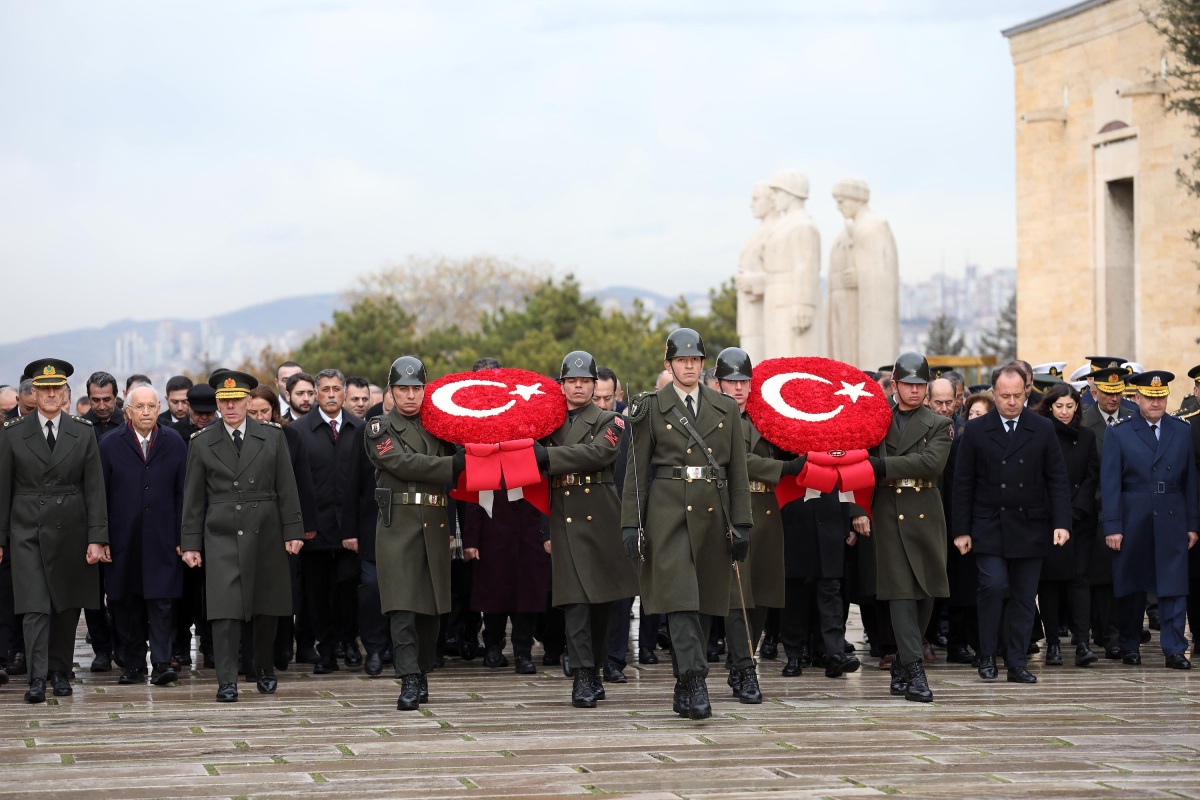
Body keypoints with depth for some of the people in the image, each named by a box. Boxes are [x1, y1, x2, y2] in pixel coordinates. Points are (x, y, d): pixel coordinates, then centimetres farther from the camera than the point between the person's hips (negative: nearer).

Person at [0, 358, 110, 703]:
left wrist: (97, 538, -5)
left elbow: (95, 490, 2)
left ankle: (60, 671, 22)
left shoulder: (83, 434, 4)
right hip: (28, 532, -2)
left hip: (70, 530, 2)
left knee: (68, 606, 8)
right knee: (36, 607, -9)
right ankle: (37, 678, -9)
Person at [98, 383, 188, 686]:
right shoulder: (109, 445, 4)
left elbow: (182, 494, 6)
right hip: (123, 540, 1)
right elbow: (100, 497, 4)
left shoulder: (175, 444, 7)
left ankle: (161, 663, -7)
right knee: (126, 604, 5)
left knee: (162, 601, -7)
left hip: (161, 540, 0)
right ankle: (133, 665, 14)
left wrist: (182, 537, 1)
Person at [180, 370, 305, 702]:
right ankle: (227, 682, -7)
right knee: (225, 611, -9)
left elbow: (287, 489, 5)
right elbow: (193, 498, 6)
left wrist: (293, 531, -1)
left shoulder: (272, 436, 5)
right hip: (222, 537, -1)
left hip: (265, 535, 1)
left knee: (267, 609, 9)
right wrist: (190, 543, 2)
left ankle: (265, 668, 29)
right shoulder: (202, 443, 4)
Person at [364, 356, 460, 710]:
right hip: (398, 524, -4)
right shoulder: (379, 428, 2)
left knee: (432, 606, 7)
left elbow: (453, 476, 21)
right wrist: (456, 464, -15)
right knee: (403, 606, -11)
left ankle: (422, 674, 19)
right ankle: (409, 682, -14)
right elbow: (404, 464, -12)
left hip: (436, 526, 4)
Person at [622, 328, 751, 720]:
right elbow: (637, 470, 3)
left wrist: (741, 524, 4)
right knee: (680, 599, -14)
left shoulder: (725, 408, 11)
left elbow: (738, 471, 10)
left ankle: (683, 692, 13)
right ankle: (695, 684, -21)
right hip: (669, 513, -3)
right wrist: (631, 523, -3)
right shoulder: (651, 410, 4)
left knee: (703, 603, 5)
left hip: (712, 514, 3)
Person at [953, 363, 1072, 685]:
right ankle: (987, 655, 2)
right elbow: (963, 485, 3)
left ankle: (1017, 663, 11)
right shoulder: (975, 430, 1)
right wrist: (961, 530, -2)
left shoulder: (1043, 429, 5)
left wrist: (1062, 522, -6)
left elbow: (1057, 480, 5)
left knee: (1024, 597, 3)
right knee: (994, 586, -14)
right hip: (989, 527, -2)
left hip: (1030, 528, 2)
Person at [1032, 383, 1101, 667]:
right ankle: (1052, 644, 4)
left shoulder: (1086, 437, 11)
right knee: (1048, 580, -1)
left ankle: (1082, 643, -12)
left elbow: (1092, 477, 7)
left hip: (1079, 518, 1)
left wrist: (1075, 511, -6)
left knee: (1079, 577, -7)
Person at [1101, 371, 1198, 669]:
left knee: (1174, 587, -4)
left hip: (1172, 522, 1)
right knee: (1131, 588, 7)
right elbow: (1110, 484, -2)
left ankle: (1174, 650, -2)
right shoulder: (1118, 434, 2)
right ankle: (1129, 646, 18)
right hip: (1133, 522, -1)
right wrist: (1112, 526, -9)